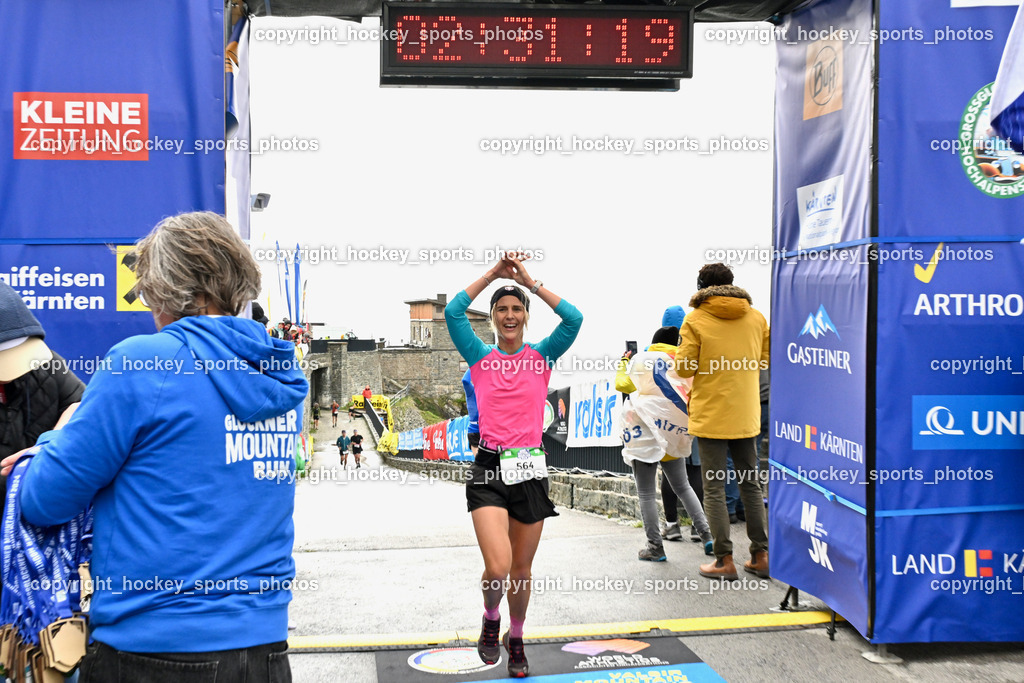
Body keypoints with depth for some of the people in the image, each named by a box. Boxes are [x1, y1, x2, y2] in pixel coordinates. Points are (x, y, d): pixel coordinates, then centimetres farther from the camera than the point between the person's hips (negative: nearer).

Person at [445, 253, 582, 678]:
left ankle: (515, 639, 37)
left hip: (530, 470, 2)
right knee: (498, 567, -17)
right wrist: (493, 273, -5)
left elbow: (574, 319, -9)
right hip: (489, 470, -1)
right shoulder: (480, 356, 5)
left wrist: (530, 282, -5)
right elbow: (453, 312, -9)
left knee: (521, 570, 11)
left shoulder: (541, 356, 6)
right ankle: (491, 619, 16)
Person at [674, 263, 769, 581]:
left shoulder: (696, 320, -9)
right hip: (746, 416, 4)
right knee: (750, 484, 14)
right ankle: (761, 555, 15)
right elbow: (768, 360, 12)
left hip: (711, 417, -4)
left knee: (714, 488, 1)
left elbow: (684, 367, -11)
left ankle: (724, 560, 1)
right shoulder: (756, 318, 3)